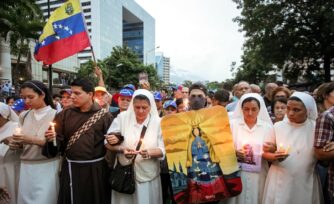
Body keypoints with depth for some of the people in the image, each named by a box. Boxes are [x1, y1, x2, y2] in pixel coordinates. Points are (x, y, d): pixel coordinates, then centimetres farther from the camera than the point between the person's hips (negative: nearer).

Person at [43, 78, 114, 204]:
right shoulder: (66, 114, 3)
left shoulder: (104, 115, -6)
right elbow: (59, 139, 3)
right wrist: (51, 139, -17)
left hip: (95, 169, -2)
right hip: (71, 168, 3)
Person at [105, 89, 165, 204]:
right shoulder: (122, 117, -6)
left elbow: (163, 150, -7)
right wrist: (122, 149, -22)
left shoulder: (158, 122, -6)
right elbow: (108, 142, -4)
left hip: (148, 174, 0)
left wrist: (149, 153, -26)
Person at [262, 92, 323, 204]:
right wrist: (274, 157, -15)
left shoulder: (316, 128, -4)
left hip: (305, 183, 0)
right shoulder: (277, 126, -2)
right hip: (280, 181, 1)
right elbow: (267, 153, 5)